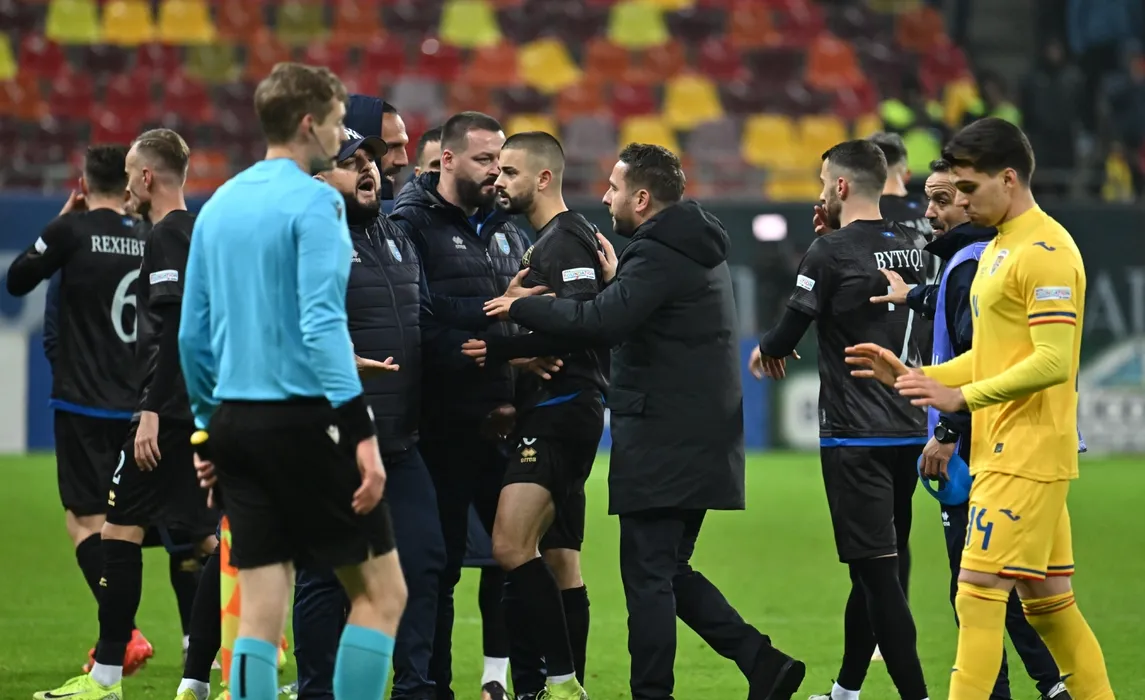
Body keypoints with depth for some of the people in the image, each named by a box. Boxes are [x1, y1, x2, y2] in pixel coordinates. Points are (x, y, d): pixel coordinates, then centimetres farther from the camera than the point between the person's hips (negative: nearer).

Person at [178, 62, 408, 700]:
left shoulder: (219, 206, 12)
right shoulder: (314, 202, -9)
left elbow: (193, 333, 15)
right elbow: (322, 324, -18)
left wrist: (208, 426, 24)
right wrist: (363, 431, -20)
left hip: (238, 421, 7)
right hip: (305, 421, -7)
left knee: (260, 614, 5)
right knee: (382, 593, 0)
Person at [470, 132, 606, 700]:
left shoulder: (564, 241, -11)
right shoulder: (549, 242, 21)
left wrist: (500, 349, -22)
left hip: (562, 412, -11)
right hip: (552, 413, 11)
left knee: (511, 545, -18)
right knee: (560, 562, 11)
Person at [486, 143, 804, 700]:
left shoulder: (660, 255, -16)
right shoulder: (697, 249, 16)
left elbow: (602, 322, -27)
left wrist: (523, 307, -16)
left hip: (663, 442, -10)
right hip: (700, 439, 10)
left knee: (648, 575, -4)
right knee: (670, 571, 15)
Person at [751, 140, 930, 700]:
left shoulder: (831, 252, -12)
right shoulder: (910, 249, 9)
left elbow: (792, 328, -5)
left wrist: (766, 352, 18)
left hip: (856, 437, -7)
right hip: (906, 430, 8)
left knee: (876, 571, -8)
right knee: (875, 570, 16)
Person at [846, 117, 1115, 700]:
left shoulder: (1044, 251, -15)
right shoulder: (999, 249, 17)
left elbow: (1053, 362, -22)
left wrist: (961, 396, -25)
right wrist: (913, 377, 10)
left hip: (1024, 458, -10)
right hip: (1003, 451, 10)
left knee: (979, 598, -11)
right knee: (1049, 604, 12)